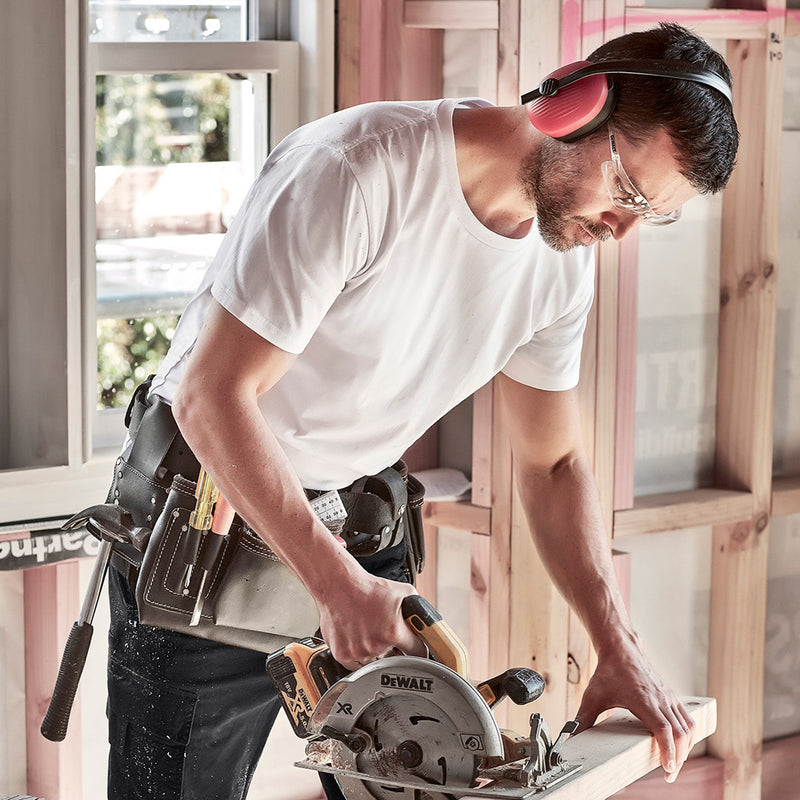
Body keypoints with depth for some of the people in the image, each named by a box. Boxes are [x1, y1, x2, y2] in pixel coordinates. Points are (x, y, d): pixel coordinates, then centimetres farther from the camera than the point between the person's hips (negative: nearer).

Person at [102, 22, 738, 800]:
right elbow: (213, 396, -27)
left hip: (359, 522, 6)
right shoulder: (358, 169, -28)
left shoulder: (566, 257, -4)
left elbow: (553, 463, 6)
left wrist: (619, 648, -6)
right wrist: (337, 584, -30)